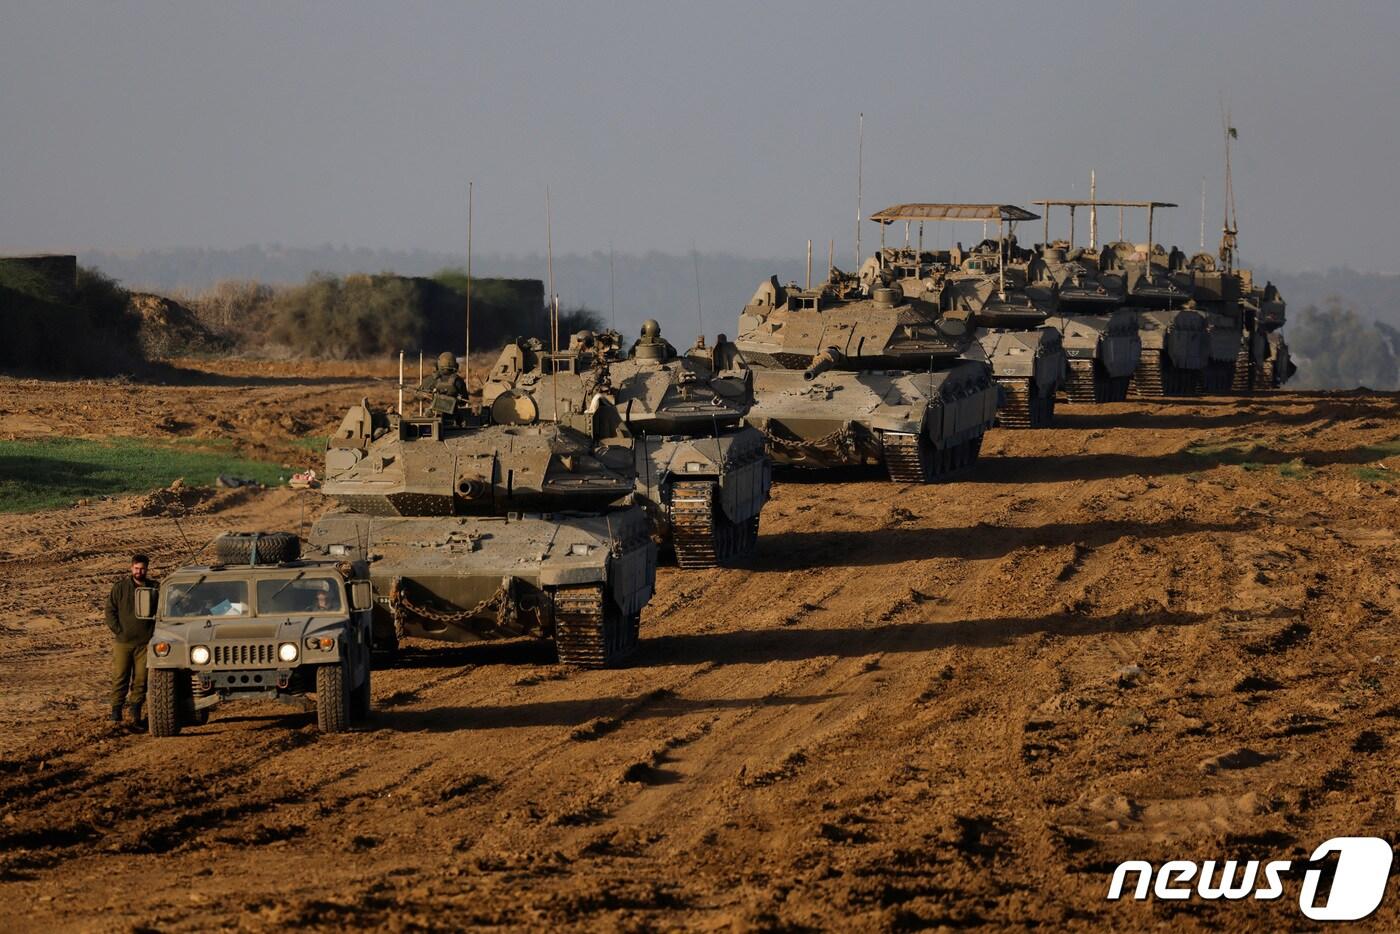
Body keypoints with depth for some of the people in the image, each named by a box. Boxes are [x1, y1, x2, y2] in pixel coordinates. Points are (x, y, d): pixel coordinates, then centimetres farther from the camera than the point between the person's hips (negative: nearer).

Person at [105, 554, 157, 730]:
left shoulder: (155, 588, 6)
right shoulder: (120, 587, 3)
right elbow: (110, 611, 5)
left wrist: (153, 632, 2)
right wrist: (119, 631, -4)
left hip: (145, 643, 1)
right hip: (123, 642, -1)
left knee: (141, 679, 1)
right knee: (119, 678, -3)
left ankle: (136, 714, 8)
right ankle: (116, 714, 1)